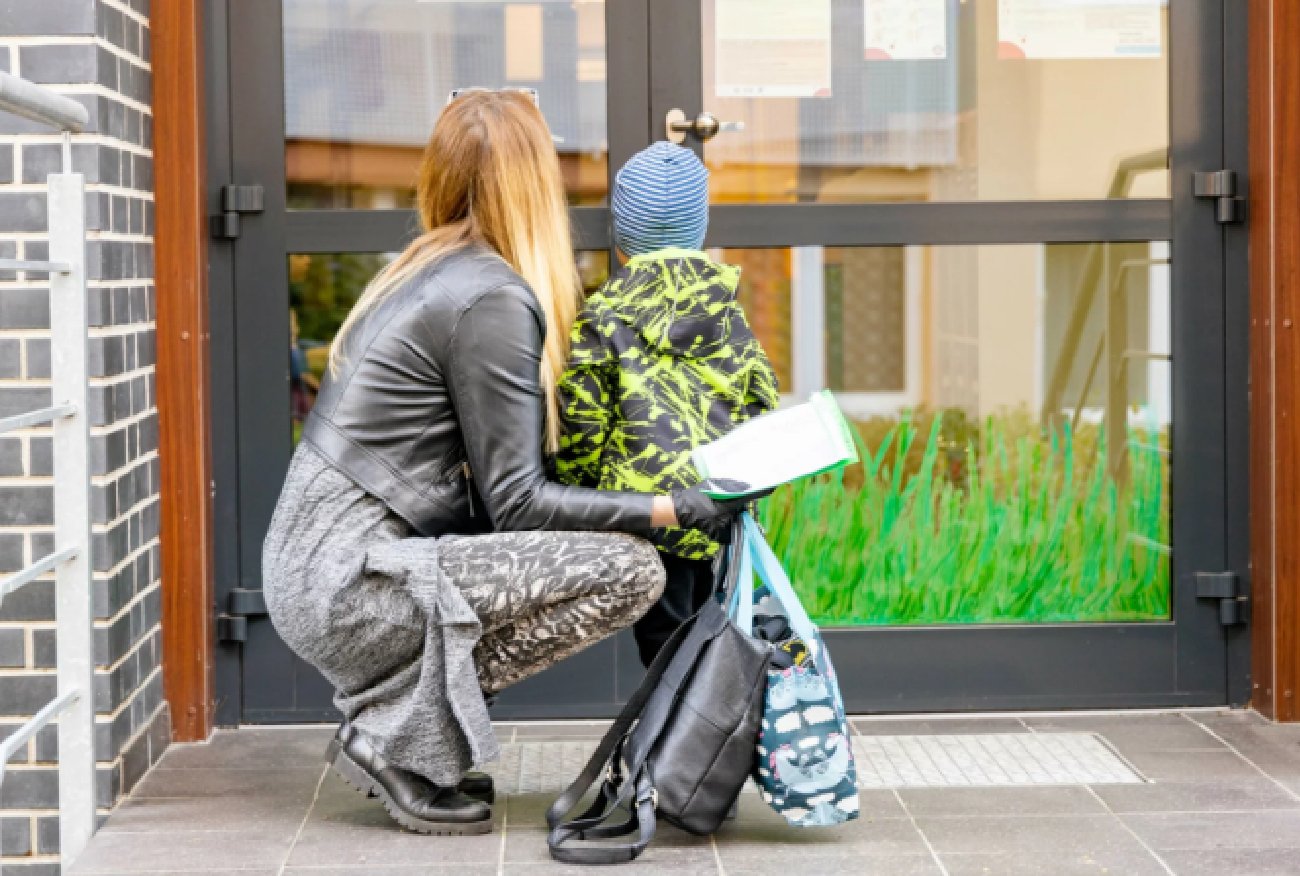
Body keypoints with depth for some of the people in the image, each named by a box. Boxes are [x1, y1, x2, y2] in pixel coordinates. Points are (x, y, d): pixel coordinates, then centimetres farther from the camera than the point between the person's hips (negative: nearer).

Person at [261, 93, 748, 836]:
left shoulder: (429, 270, 13)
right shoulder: (493, 299, -13)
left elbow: (488, 472, 18)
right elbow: (517, 501, -13)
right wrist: (674, 508, -12)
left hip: (311, 565, 9)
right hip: (346, 586, -9)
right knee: (629, 567, -12)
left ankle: (391, 707, 9)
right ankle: (401, 736, -7)